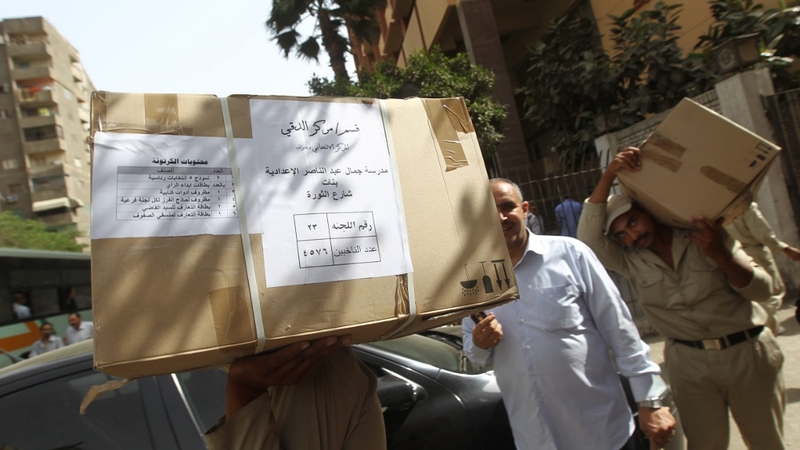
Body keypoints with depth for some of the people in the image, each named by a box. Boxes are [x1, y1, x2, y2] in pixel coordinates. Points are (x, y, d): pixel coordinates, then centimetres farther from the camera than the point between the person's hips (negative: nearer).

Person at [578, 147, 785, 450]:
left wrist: (720, 254, -23)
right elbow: (588, 237, -23)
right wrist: (608, 176, -26)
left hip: (748, 352, 0)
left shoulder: (706, 235, -6)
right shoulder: (629, 260, -6)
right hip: (689, 362, 0)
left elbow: (762, 290, -4)